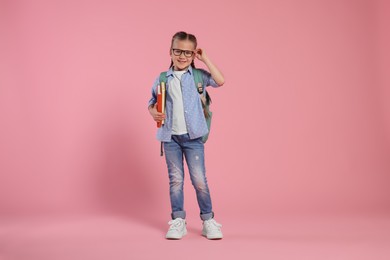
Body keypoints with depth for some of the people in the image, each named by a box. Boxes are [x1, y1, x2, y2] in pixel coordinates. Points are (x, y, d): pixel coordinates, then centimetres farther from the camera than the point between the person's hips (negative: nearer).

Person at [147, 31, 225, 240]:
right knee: (175, 179, 8)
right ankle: (178, 221, 17)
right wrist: (153, 113, -9)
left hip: (193, 137, -1)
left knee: (199, 180, 0)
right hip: (170, 137, 2)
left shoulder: (198, 76, 1)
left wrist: (205, 60, -9)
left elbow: (220, 81, -14)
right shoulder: (162, 79, 5)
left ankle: (208, 220, 13)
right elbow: (151, 102, 13)